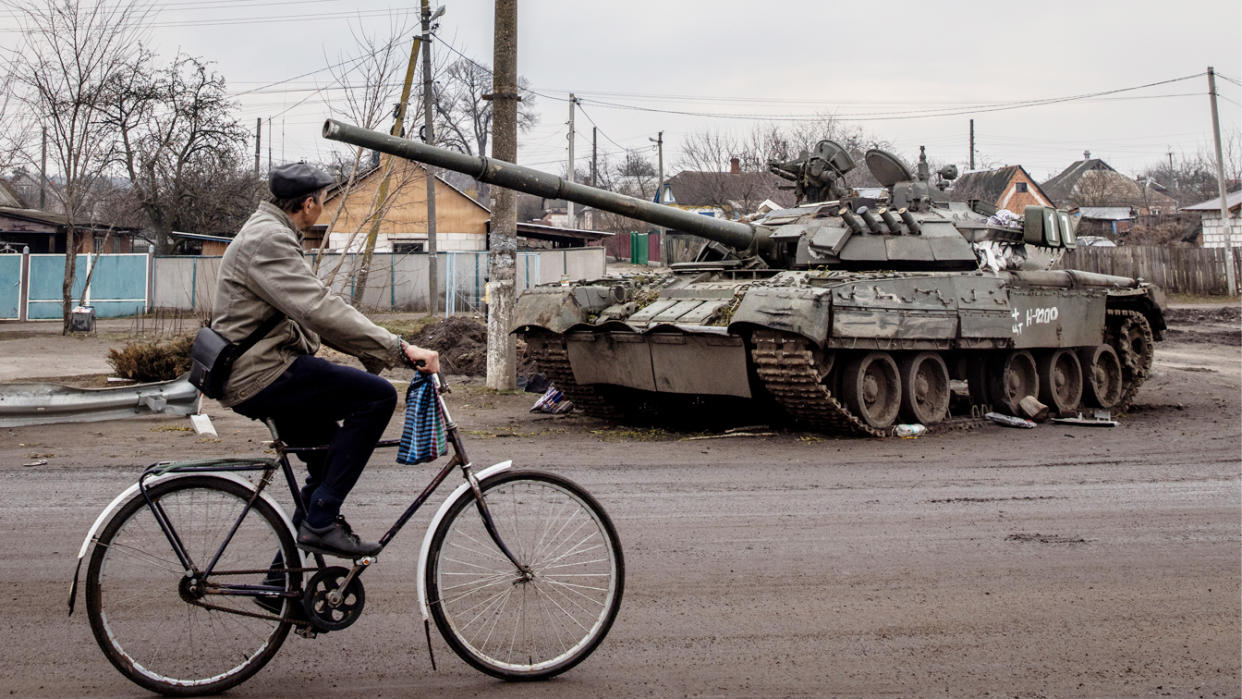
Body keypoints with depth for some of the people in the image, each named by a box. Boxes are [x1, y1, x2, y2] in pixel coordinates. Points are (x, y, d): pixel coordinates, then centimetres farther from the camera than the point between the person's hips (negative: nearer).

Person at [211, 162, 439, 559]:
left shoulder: (269, 234, 20)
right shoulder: (268, 239, -16)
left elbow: (311, 313, 22)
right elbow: (320, 310, -27)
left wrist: (382, 351, 14)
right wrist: (399, 349, -30)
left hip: (253, 376, 11)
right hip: (263, 374, -11)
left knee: (333, 453, 21)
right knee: (377, 395, -18)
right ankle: (320, 522, -17)